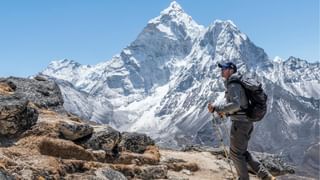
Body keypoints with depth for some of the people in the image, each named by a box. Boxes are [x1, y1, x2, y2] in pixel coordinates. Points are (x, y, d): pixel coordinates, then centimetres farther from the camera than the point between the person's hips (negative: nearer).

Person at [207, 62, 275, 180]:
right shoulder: (238, 83, 16)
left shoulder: (233, 85, -16)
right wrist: (225, 111, 17)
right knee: (242, 152, 18)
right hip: (247, 121, 10)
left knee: (235, 153, 3)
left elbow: (235, 104, -29)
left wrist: (216, 108, -27)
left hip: (240, 122, -10)